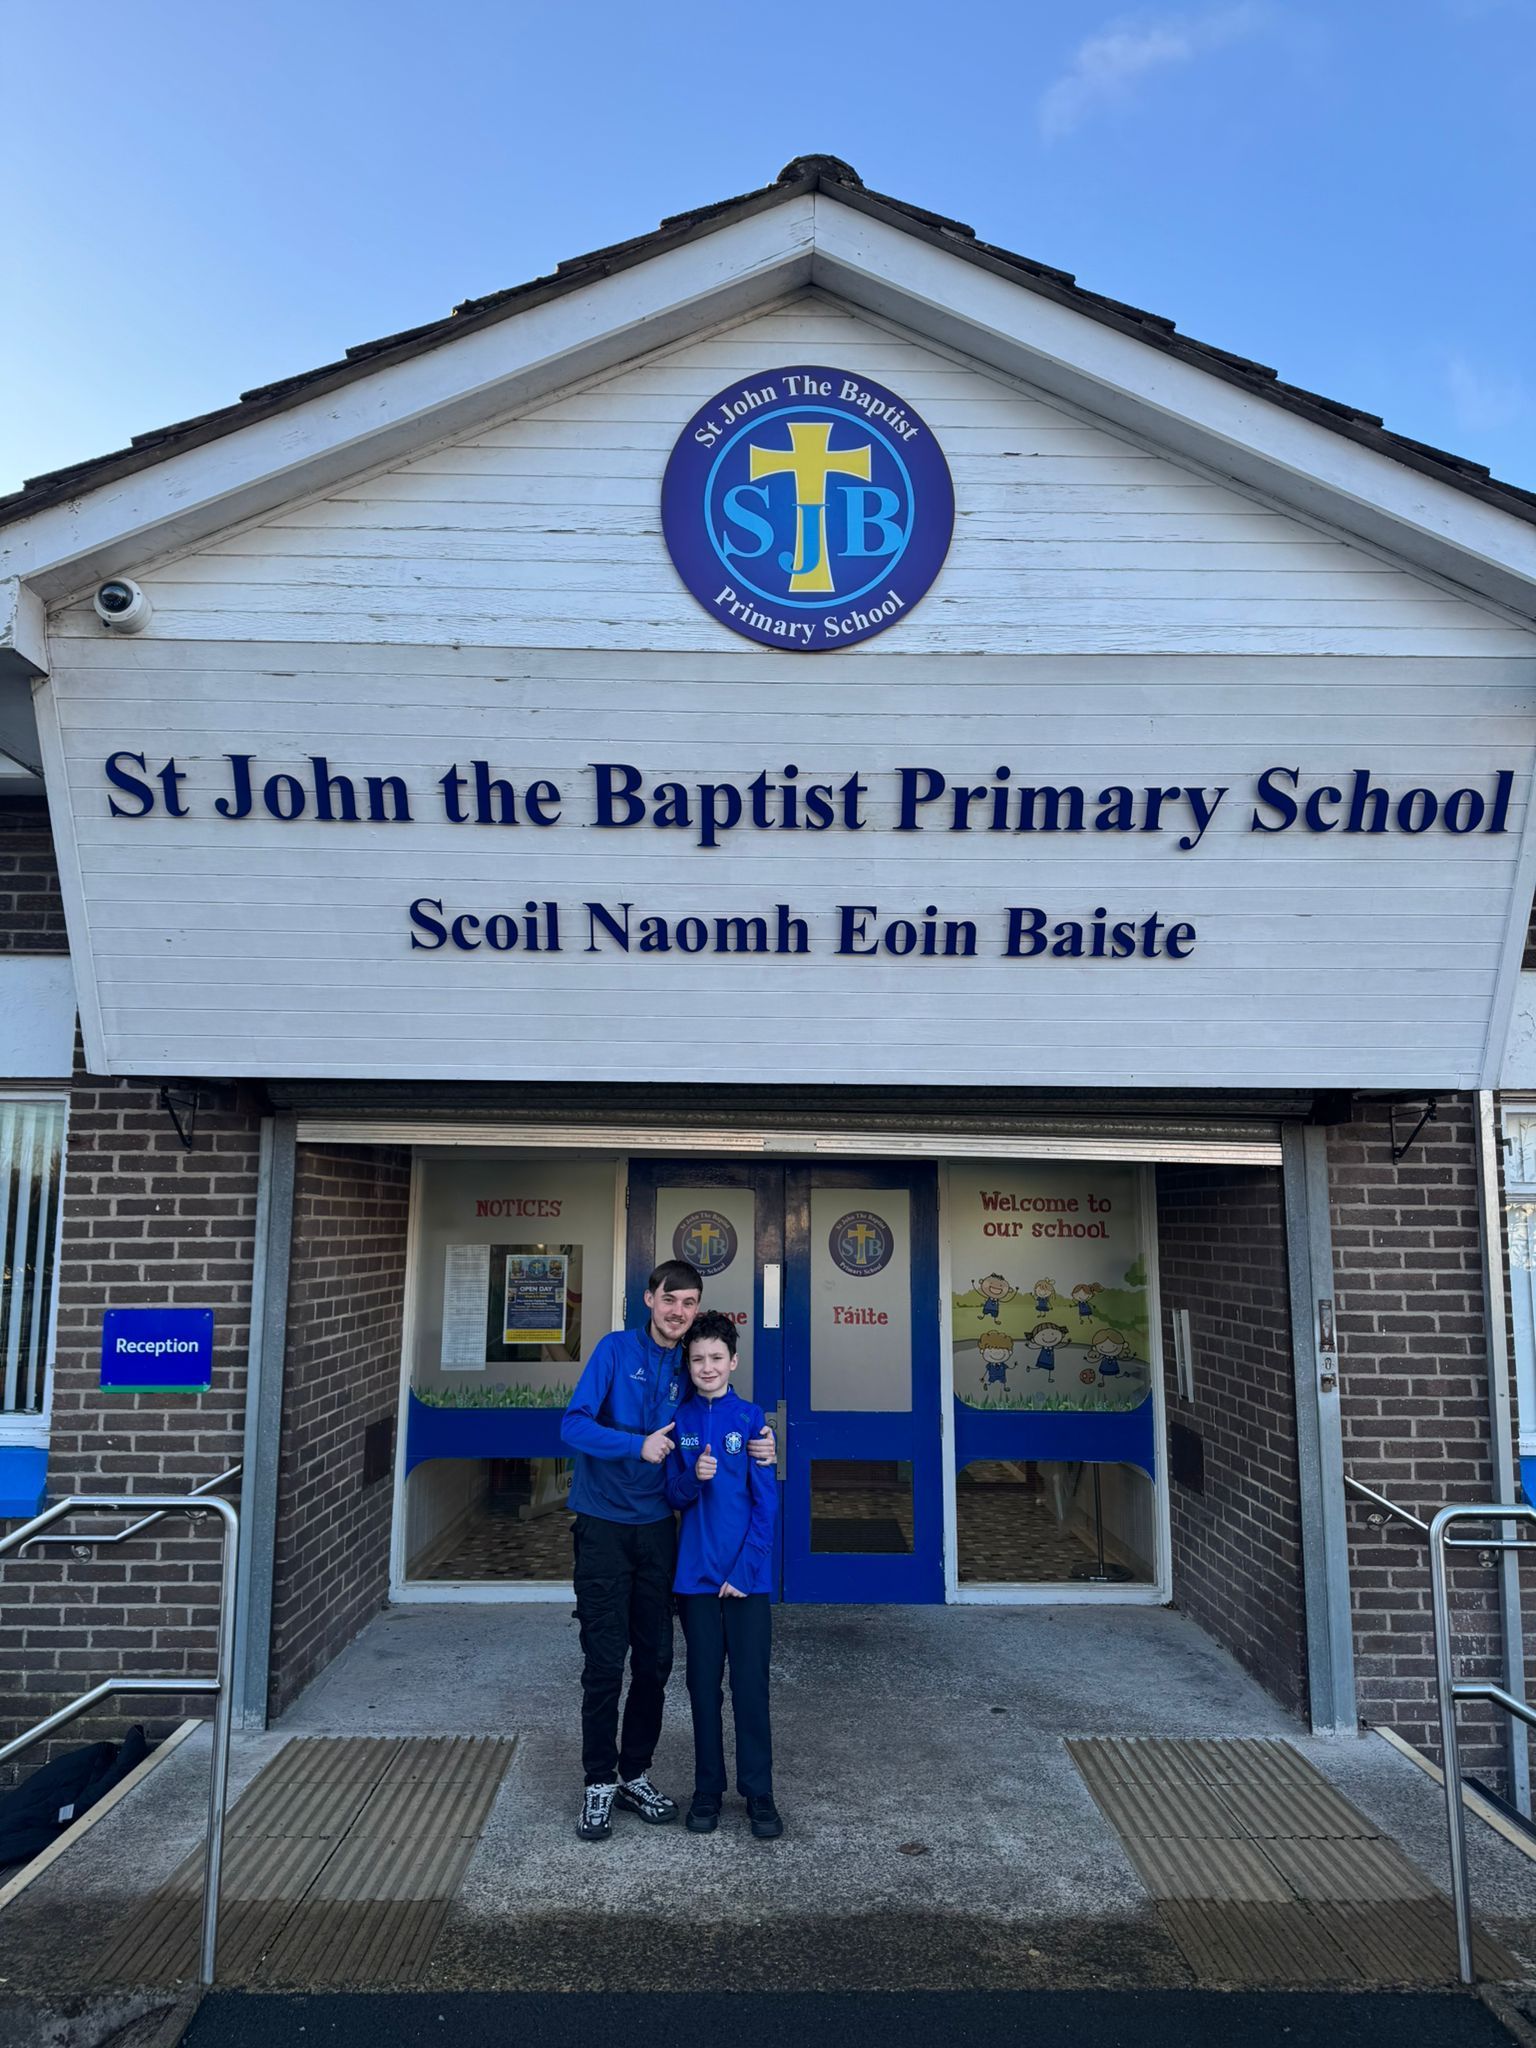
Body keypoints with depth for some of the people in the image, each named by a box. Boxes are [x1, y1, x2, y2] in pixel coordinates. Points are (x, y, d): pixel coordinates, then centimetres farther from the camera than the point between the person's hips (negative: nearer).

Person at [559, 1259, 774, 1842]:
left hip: (657, 1530, 5)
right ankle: (599, 1783, 18)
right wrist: (637, 1445, -26)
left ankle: (635, 1774, 28)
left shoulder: (688, 1370, 5)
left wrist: (758, 1448, -5)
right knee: (604, 1663, 1)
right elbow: (573, 1426, -15)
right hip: (603, 1526, -4)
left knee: (654, 1661, 11)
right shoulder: (616, 1349, -9)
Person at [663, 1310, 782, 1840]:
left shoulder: (752, 1418, -5)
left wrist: (743, 1570, -10)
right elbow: (675, 1497, 3)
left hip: (748, 1576, -2)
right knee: (703, 1685, 10)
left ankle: (759, 1795, 16)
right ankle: (707, 1790, 23)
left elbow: (766, 1502, -5)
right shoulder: (680, 1421, 2)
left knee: (751, 1686, 3)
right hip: (697, 1574, 2)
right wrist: (694, 1478, -19)